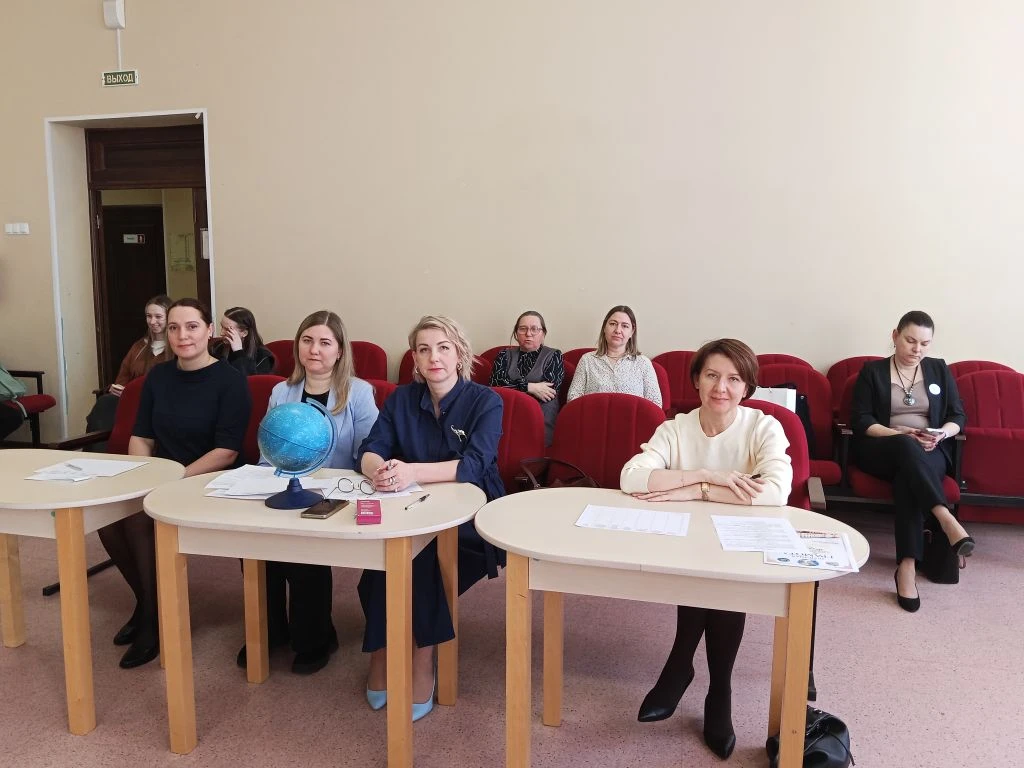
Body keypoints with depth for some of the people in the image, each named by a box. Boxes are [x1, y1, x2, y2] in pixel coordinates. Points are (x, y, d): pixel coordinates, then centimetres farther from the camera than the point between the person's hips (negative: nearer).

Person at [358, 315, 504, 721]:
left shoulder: (485, 401, -5)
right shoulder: (401, 399, 7)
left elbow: (474, 465, -19)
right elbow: (369, 451, -4)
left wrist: (412, 471, -35)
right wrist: (379, 468, -30)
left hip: (470, 520, -3)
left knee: (419, 549, -31)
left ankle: (421, 658, -15)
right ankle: (382, 651, -9)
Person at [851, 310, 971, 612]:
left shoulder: (939, 369, 15)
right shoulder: (872, 371, 6)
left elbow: (958, 416, 13)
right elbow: (860, 421, -2)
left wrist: (942, 434, -10)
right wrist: (900, 434, -17)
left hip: (930, 452, 1)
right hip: (881, 449, -1)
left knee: (908, 476, -35)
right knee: (906, 447, -38)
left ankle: (907, 566, -42)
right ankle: (947, 519, -49)